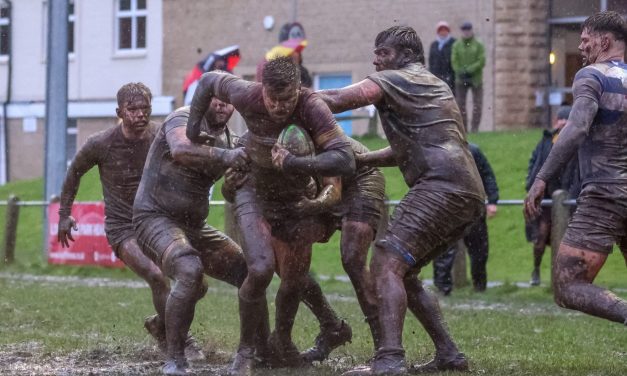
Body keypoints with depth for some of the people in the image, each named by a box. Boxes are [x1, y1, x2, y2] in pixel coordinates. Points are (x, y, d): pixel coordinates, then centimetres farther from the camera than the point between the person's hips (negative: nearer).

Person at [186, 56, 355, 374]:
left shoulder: (312, 109, -32)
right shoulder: (248, 97, -26)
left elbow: (345, 160, -40)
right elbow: (209, 80, -5)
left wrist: (295, 164, -50)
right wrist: (193, 126, -5)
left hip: (297, 200, 1)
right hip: (255, 195, -1)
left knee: (294, 280, 12)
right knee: (260, 270, -20)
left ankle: (282, 338, 42)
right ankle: (245, 350, -2)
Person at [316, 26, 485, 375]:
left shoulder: (395, 80, 4)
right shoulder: (437, 86, 31)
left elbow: (337, 100, -7)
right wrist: (358, 159, 26)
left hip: (441, 185, -9)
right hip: (470, 193, 9)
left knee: (387, 264, -16)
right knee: (403, 271, 17)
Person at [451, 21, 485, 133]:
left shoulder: (478, 45, -1)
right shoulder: (456, 45, 3)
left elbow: (482, 62, -9)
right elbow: (454, 62, -1)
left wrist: (469, 71, -18)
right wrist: (461, 73, -15)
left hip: (476, 79, -1)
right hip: (461, 80, 1)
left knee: (477, 105, -3)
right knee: (460, 104, -1)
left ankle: (474, 129, 1)